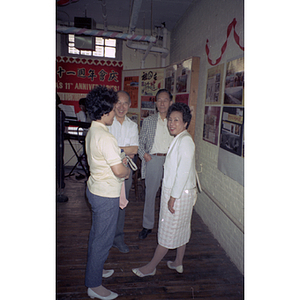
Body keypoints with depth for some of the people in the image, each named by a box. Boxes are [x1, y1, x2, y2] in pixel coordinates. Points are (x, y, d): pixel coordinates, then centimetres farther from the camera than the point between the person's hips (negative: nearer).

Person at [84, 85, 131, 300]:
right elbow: (119, 171, -27)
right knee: (103, 239, 6)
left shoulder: (92, 131, 5)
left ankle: (95, 269, 45)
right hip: (106, 195, -10)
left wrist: (119, 161, 11)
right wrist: (128, 170, -6)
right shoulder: (105, 137, -26)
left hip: (95, 189, 10)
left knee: (97, 234, 24)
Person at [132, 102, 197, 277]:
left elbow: (184, 171, -24)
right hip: (178, 192, 9)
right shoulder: (179, 139, 10)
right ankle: (178, 263, 36)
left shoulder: (185, 140, -20)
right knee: (181, 229, 19)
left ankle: (151, 267, 20)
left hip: (179, 193, -9)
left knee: (168, 231, 5)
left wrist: (173, 197, -22)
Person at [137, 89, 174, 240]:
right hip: (153, 160, 0)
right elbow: (140, 141, 9)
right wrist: (144, 154, -7)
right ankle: (147, 225, 25)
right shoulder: (148, 121, 9)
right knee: (150, 193, 8)